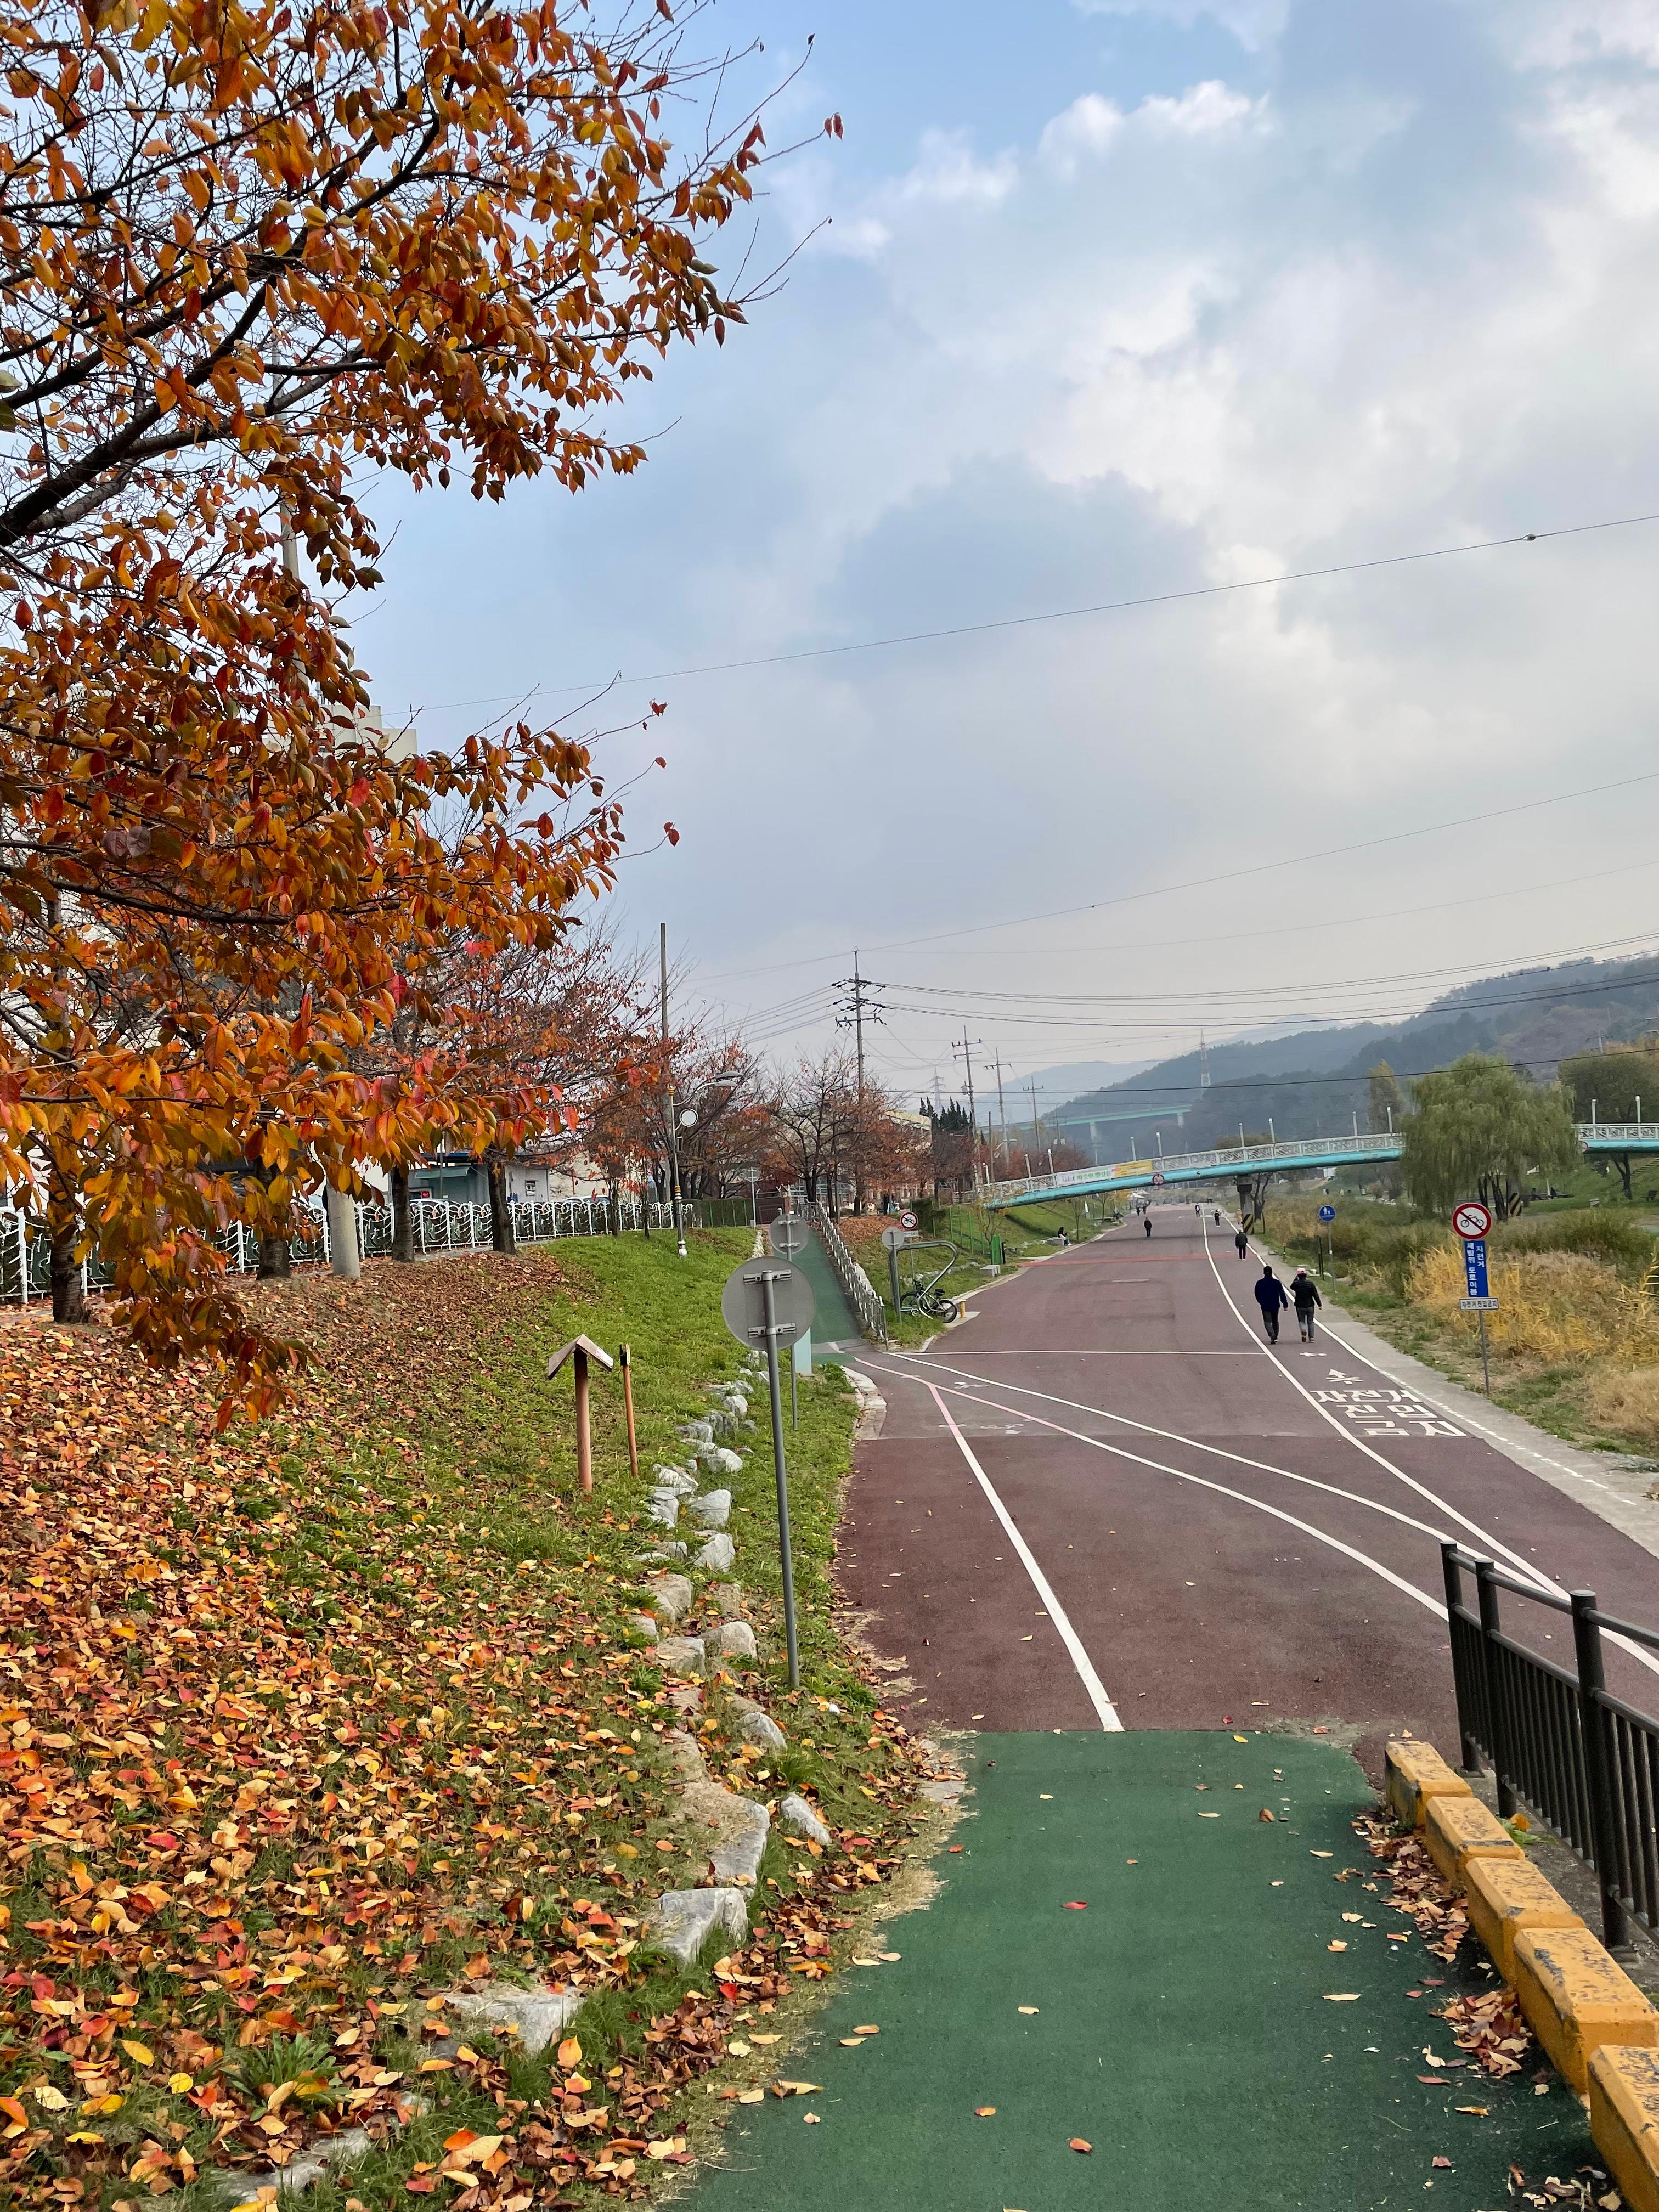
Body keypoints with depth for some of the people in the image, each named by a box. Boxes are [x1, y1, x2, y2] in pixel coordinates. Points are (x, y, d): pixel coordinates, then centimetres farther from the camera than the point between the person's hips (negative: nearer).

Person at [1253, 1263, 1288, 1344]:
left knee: (1268, 1322, -2)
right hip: (1275, 1306, 1)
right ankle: (1276, 1337, 26)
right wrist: (1285, 1305, -3)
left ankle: (1272, 1336, -24)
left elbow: (1257, 1295, 9)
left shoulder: (1260, 1283, -3)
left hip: (1265, 1307, -1)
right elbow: (1282, 1294, -7)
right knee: (1275, 1322, 18)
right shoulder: (1277, 1282, -5)